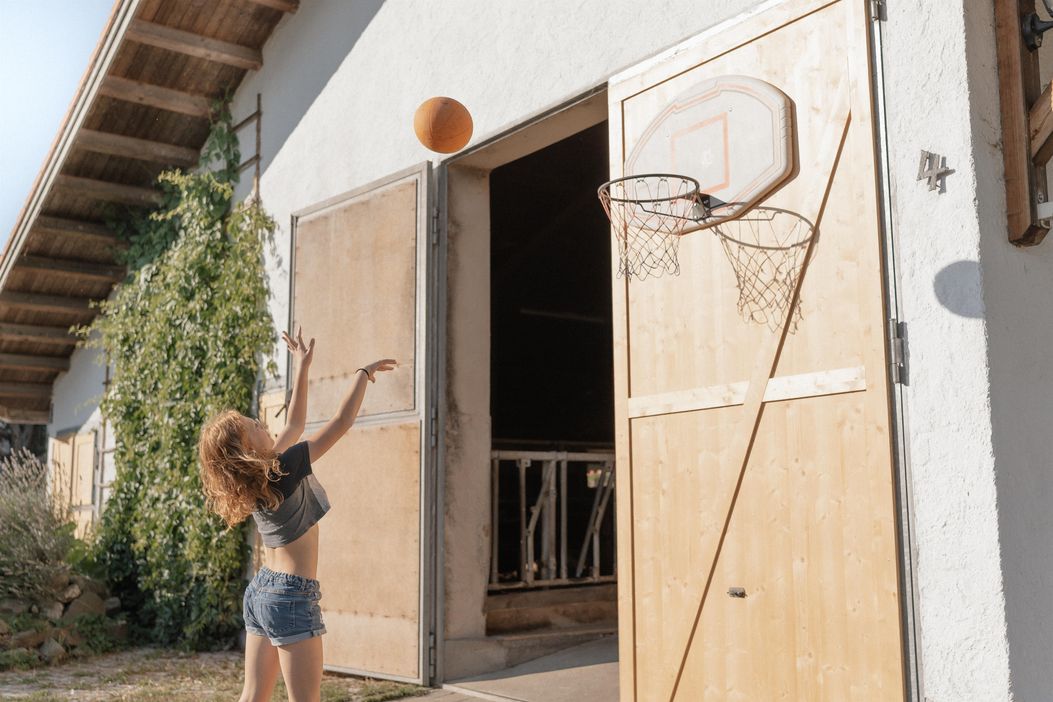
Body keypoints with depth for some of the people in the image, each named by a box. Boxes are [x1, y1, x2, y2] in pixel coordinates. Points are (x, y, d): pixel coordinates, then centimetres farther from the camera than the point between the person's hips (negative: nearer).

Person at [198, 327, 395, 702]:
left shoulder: (257, 478, 4)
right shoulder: (281, 471, -18)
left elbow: (295, 423, 18)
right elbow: (342, 422, -17)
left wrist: (302, 368, 23)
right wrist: (364, 372, -6)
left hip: (260, 591, 9)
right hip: (291, 596, -9)